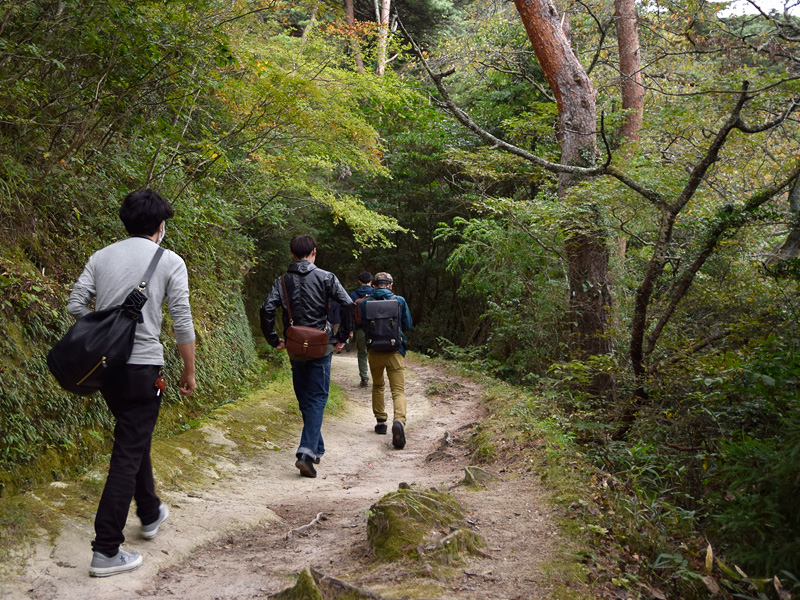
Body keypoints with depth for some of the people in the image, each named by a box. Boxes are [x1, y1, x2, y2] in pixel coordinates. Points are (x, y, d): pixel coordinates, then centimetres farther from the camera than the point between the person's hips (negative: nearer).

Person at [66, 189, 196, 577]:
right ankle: (106, 551, 1)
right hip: (142, 367, -6)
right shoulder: (169, 262, -5)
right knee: (128, 454, 0)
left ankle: (150, 515, 40)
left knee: (135, 441, 23)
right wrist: (189, 372, 2)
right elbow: (182, 323, -7)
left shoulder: (101, 257, 7)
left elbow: (75, 305, 3)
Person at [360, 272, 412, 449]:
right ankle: (399, 421, -28)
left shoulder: (365, 303, -1)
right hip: (395, 352, -2)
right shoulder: (400, 301, -2)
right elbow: (407, 325, 7)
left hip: (374, 352, 2)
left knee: (378, 386, 24)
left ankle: (380, 422, 26)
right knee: (398, 390, -3)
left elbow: (363, 325, 10)